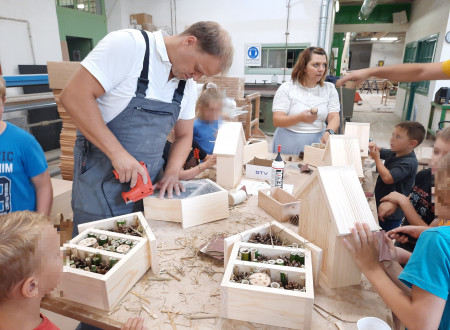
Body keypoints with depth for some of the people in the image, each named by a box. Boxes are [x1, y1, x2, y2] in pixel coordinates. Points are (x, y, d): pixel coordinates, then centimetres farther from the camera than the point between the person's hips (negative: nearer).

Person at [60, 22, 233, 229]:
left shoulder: (188, 84, 5)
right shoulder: (129, 44, -15)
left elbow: (184, 136, 12)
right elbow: (74, 95, -20)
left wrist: (172, 173, -6)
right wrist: (118, 153, -26)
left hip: (148, 180, 6)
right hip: (102, 178, -5)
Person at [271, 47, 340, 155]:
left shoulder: (329, 89, 9)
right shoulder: (286, 88, 0)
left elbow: (334, 117, 0)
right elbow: (277, 121, -8)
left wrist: (328, 132, -22)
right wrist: (300, 118, -25)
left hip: (317, 141, 2)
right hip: (289, 143, -2)